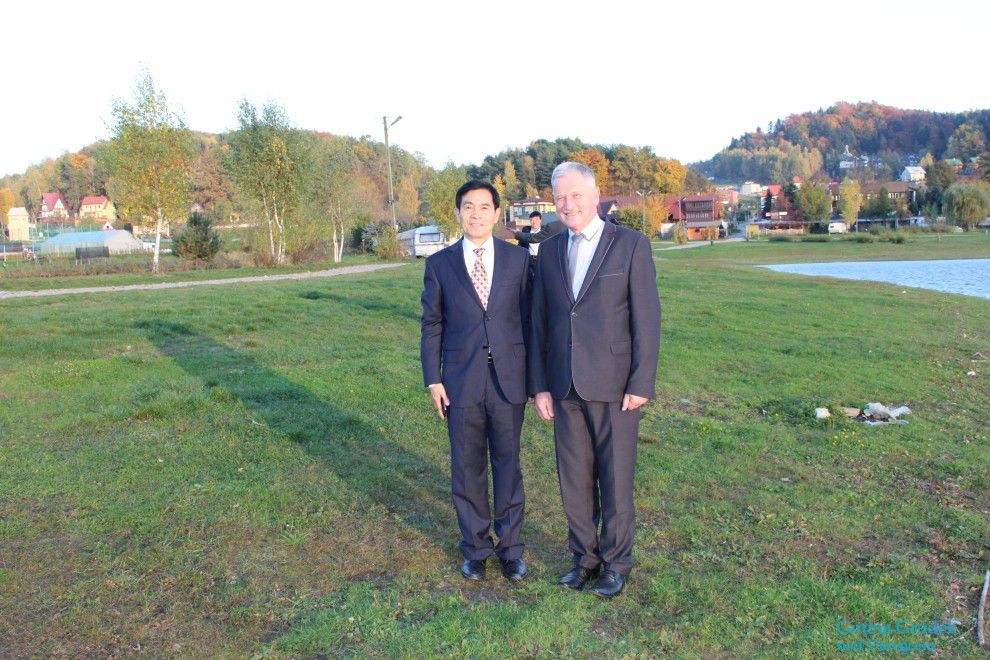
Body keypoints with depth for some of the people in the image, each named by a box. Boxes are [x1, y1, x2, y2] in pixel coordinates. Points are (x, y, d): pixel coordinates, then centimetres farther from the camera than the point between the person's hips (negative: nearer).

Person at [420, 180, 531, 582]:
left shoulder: (518, 259, 2)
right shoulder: (440, 263, 2)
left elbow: (528, 319, 4)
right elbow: (432, 325, 4)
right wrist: (433, 379, -2)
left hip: (508, 380, 0)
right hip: (461, 382, 0)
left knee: (508, 464, 10)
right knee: (467, 468, 10)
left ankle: (509, 547, 26)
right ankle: (475, 548, 27)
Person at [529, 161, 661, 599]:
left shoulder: (630, 245, -4)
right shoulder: (549, 251, 8)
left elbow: (647, 319, -7)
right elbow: (539, 322, 9)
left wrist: (641, 383, -11)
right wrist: (539, 385, 5)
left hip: (613, 385, -4)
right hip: (565, 387, 4)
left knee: (615, 480, 7)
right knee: (573, 480, 12)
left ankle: (615, 562, 24)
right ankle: (584, 557, 29)